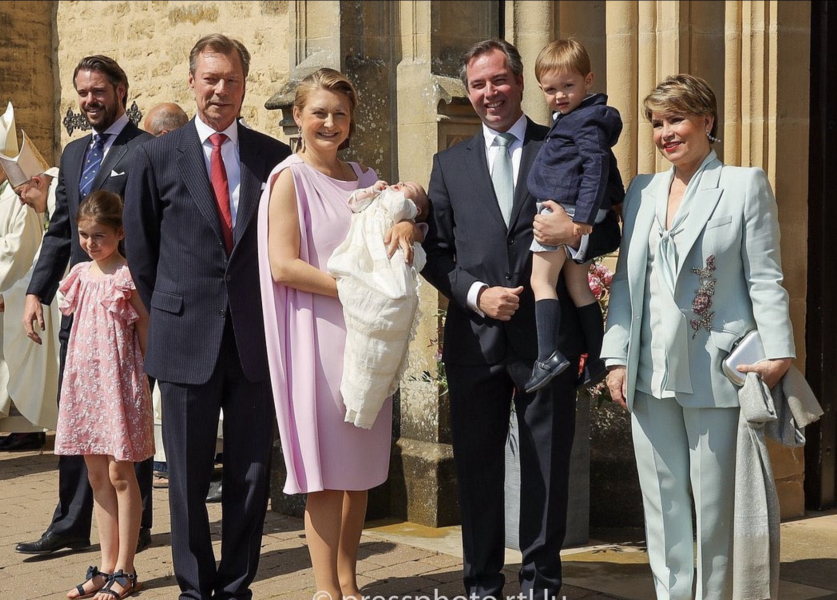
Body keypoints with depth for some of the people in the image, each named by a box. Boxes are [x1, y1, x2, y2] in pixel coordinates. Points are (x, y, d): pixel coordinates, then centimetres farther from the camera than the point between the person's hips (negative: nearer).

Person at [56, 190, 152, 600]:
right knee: (96, 476, 10)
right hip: (84, 378, 7)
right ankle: (106, 566, 18)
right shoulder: (80, 274, 9)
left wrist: (141, 378, -7)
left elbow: (145, 330, -6)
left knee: (120, 474, -2)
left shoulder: (127, 277, -9)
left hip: (119, 381, -7)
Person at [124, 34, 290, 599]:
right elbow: (141, 249, 7)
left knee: (252, 474, 7)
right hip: (186, 338, -1)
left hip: (255, 338, 1)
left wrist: (272, 316, 4)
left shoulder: (275, 156, 5)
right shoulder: (157, 156, 2)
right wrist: (169, 315, 7)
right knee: (188, 477, 6)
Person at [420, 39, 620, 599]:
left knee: (548, 465, 4)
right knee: (478, 465, 8)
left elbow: (609, 233, 5)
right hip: (476, 336, 2)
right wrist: (476, 294, -8)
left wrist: (576, 233, -17)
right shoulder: (450, 164, 12)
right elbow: (437, 253, 9)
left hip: (548, 335, -2)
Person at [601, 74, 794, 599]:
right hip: (650, 375, 5)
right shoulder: (642, 191, 13)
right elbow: (626, 279, 11)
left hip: (715, 373, -4)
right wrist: (616, 358, 5)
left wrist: (778, 353, -13)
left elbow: (765, 278, -4)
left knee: (715, 505, 2)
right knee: (663, 503, 9)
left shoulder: (745, 185, 0)